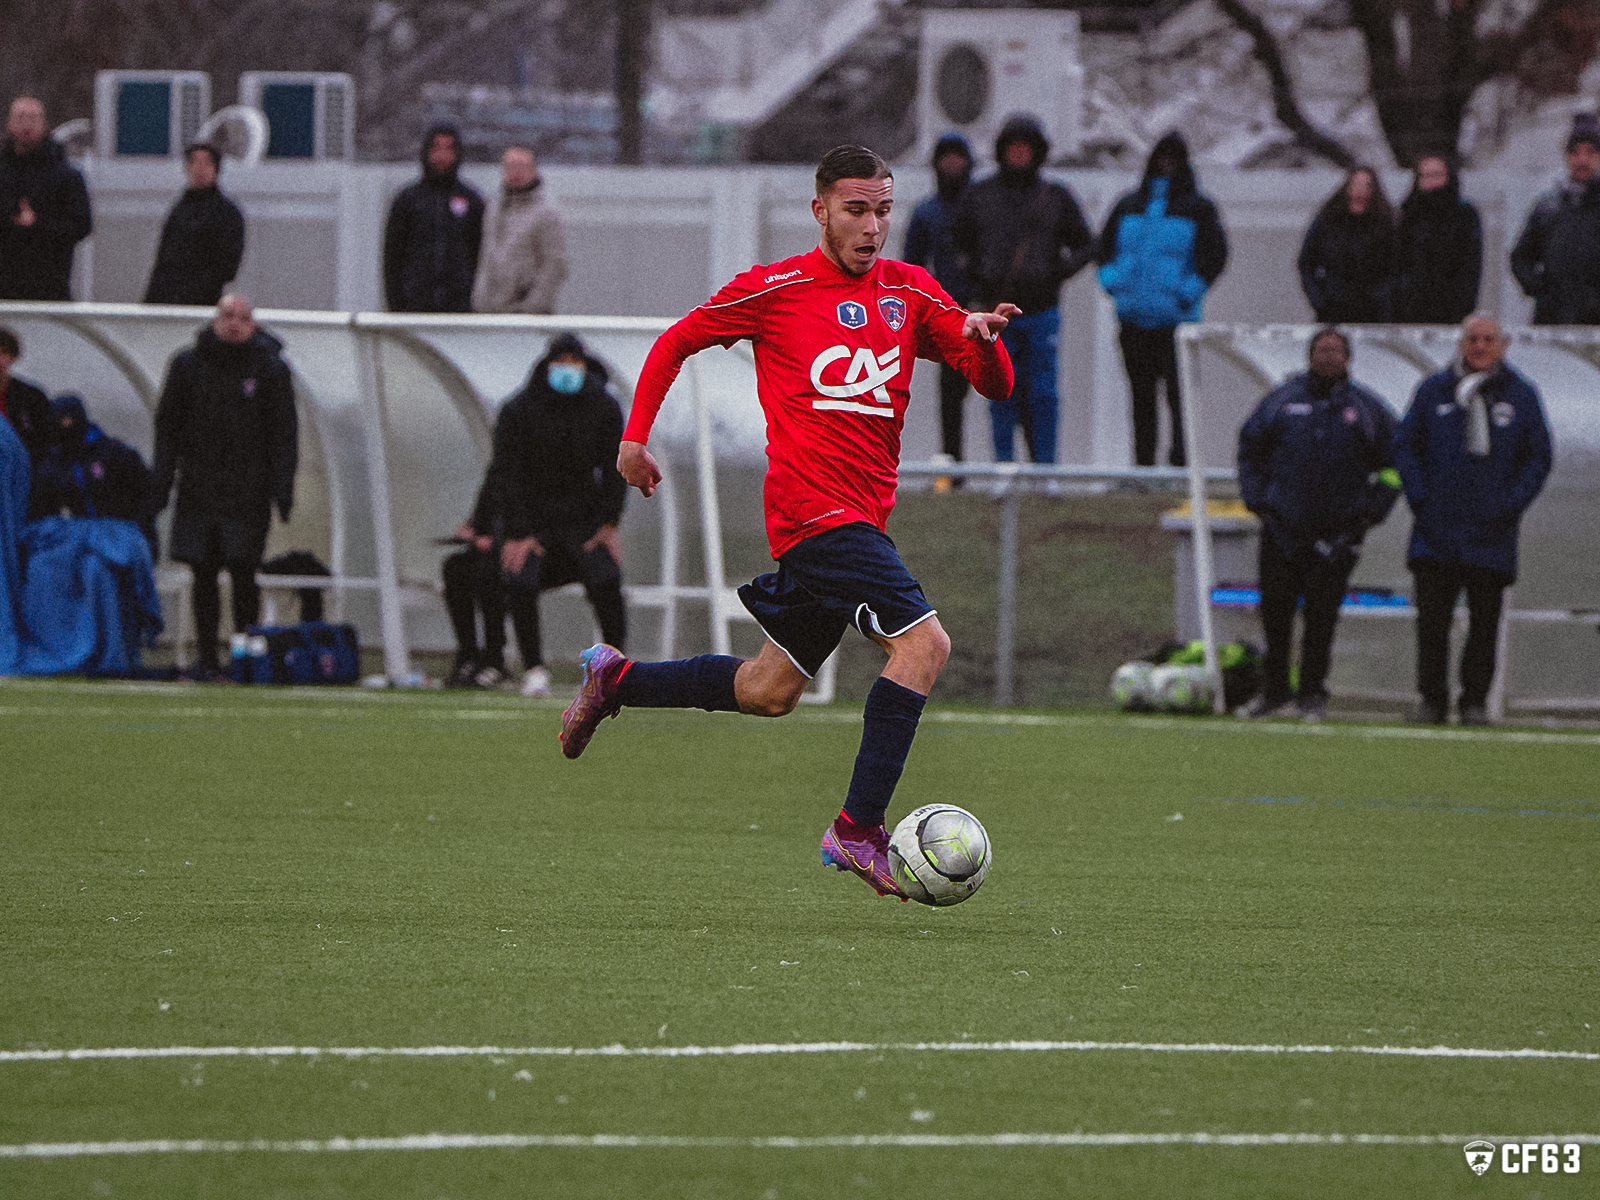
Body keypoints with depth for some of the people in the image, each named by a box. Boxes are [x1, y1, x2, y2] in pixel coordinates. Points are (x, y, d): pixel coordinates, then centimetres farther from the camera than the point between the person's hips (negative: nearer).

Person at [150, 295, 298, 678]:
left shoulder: (270, 370, 2)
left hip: (247, 495, -2)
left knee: (242, 572, -8)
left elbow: (284, 432, 2)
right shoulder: (188, 366, 8)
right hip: (198, 493, 2)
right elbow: (168, 425, 11)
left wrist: (283, 488, -6)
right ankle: (207, 657, 8)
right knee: (203, 575, 2)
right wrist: (162, 480, 2)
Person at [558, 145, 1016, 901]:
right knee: (923, 643, -21)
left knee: (771, 691, 16)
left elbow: (994, 385, 7)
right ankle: (858, 830, -21)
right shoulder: (773, 290, -3)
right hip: (814, 507, -7)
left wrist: (982, 340, -15)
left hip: (861, 514, 7)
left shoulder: (910, 292, 10)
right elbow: (676, 343, 11)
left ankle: (614, 680, 35)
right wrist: (635, 436, 5)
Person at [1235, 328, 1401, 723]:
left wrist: (1369, 512, 2)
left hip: (1337, 535, -1)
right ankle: (1274, 692, 16)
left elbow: (1391, 467, 13)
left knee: (1322, 616, -4)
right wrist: (1257, 499, 5)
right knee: (1275, 611, 3)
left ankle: (1313, 693, 7)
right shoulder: (1281, 401, 7)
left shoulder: (1366, 409, 6)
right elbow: (1250, 450, 16)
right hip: (1283, 525, 1)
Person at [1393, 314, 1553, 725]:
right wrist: (1420, 498, -2)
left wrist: (1510, 506, -4)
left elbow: (1538, 458, 8)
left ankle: (1475, 701, 9)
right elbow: (1406, 446, 11)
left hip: (1491, 534, 0)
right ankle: (1432, 700, 4)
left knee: (1484, 621, 1)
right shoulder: (1433, 391, 7)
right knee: (1432, 618, -3)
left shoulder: (1521, 396, 6)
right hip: (1436, 531, 0)